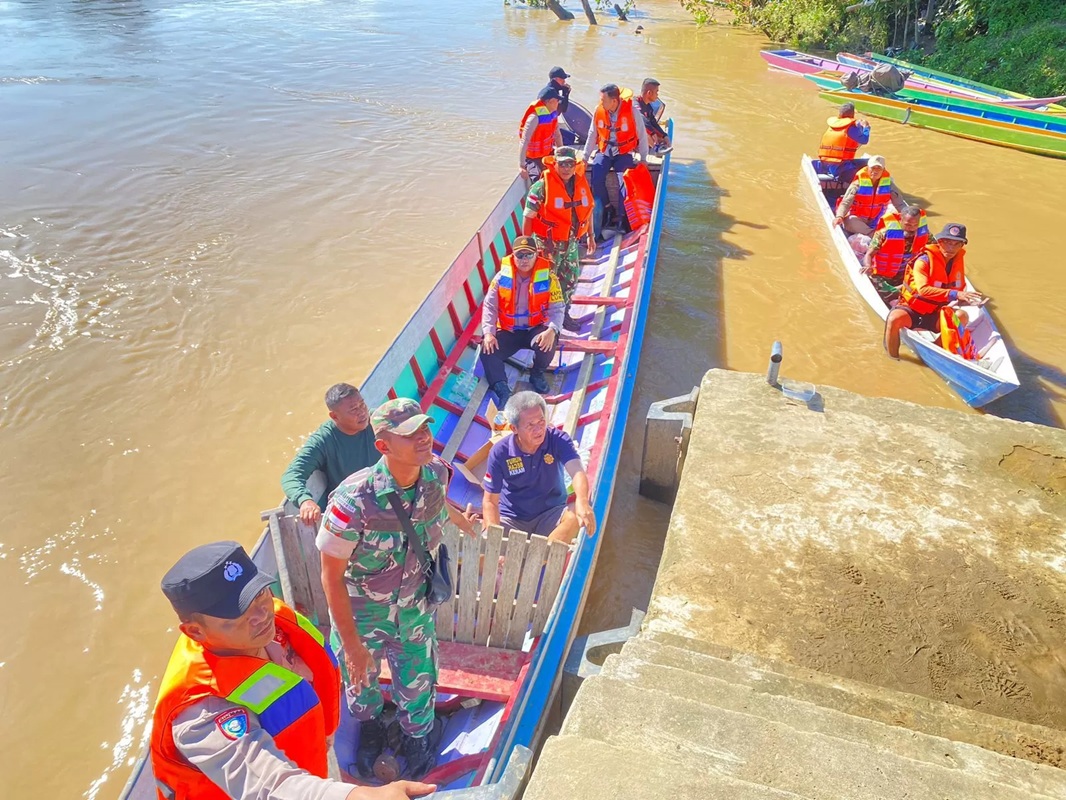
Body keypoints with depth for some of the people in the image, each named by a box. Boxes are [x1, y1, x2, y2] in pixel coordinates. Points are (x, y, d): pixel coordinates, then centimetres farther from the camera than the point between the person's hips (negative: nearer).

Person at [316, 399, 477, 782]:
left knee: (418, 678, 21)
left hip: (414, 605, 3)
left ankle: (418, 736, 54)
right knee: (362, 677, 26)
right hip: (360, 610, -2)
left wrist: (457, 516, 27)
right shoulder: (353, 501, -36)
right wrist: (352, 644, -18)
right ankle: (370, 725, 61)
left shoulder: (437, 472, -22)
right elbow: (331, 577, -24)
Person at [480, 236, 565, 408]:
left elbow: (557, 308, -10)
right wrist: (488, 333, -18)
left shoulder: (548, 278, -9)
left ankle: (537, 373, 0)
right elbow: (489, 306, -4)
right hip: (508, 331, 2)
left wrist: (551, 330, -30)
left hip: (536, 329, -1)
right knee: (488, 352, -24)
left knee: (546, 345, -33)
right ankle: (503, 391, -26)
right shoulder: (502, 277, -5)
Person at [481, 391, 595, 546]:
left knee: (577, 513, -31)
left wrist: (582, 501, -56)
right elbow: (490, 502, -10)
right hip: (512, 520, -1)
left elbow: (577, 471, -33)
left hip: (550, 515, 1)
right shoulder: (500, 453, -15)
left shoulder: (558, 440, -16)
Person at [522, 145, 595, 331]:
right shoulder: (542, 186, -18)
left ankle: (563, 313, 36)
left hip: (571, 241, 6)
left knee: (571, 277, 17)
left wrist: (590, 236, 17)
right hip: (548, 243, -6)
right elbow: (528, 216, -15)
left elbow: (588, 209, 14)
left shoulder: (582, 183, 0)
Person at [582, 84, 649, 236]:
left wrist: (643, 158, -1)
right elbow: (592, 134, 5)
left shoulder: (630, 110, -18)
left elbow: (642, 135, -7)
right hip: (604, 151, 3)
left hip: (624, 153, -2)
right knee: (597, 180, -19)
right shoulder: (598, 110, -9)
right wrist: (586, 156, 7)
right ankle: (607, 210, 3)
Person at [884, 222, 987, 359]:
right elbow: (923, 290, -32)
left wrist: (966, 298, -7)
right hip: (911, 309, -6)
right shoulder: (924, 260, -17)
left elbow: (960, 288, 16)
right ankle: (893, 360, -18)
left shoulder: (958, 261, 6)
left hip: (935, 314, 6)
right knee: (894, 319, -39)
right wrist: (954, 294, -39)